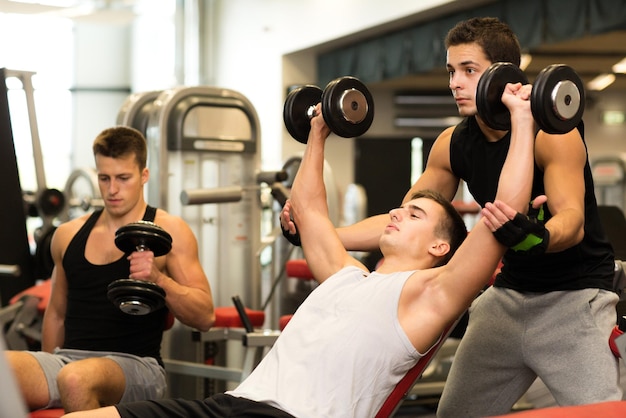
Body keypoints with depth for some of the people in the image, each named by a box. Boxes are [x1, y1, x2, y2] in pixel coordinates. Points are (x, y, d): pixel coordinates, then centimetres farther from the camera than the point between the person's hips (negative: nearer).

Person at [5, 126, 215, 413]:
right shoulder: (68, 235, 17)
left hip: (135, 364, -3)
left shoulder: (169, 232, 3)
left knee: (77, 380, -38)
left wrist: (158, 278, -17)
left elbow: (204, 317, -2)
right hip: (69, 358, 3)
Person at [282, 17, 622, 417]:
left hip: (574, 295, -6)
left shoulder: (551, 129, -18)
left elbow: (572, 220, -30)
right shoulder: (453, 145, 0)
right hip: (509, 292, 6)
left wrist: (538, 237, -55)